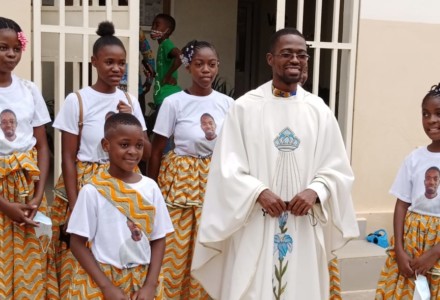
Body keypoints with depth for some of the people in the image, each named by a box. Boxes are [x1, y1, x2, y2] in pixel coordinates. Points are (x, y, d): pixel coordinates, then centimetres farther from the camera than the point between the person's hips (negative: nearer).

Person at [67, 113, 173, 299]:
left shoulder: (150, 188, -2)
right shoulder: (93, 190, -11)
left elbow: (158, 239, 2)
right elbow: (77, 243, -8)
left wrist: (150, 285, -6)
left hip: (142, 280, 3)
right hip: (100, 281, -2)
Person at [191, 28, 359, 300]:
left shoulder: (319, 110, 6)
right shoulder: (245, 107, -2)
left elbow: (337, 167, 6)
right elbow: (228, 166, -4)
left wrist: (314, 191, -11)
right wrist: (259, 191, -17)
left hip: (304, 227, 3)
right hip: (255, 224, -2)